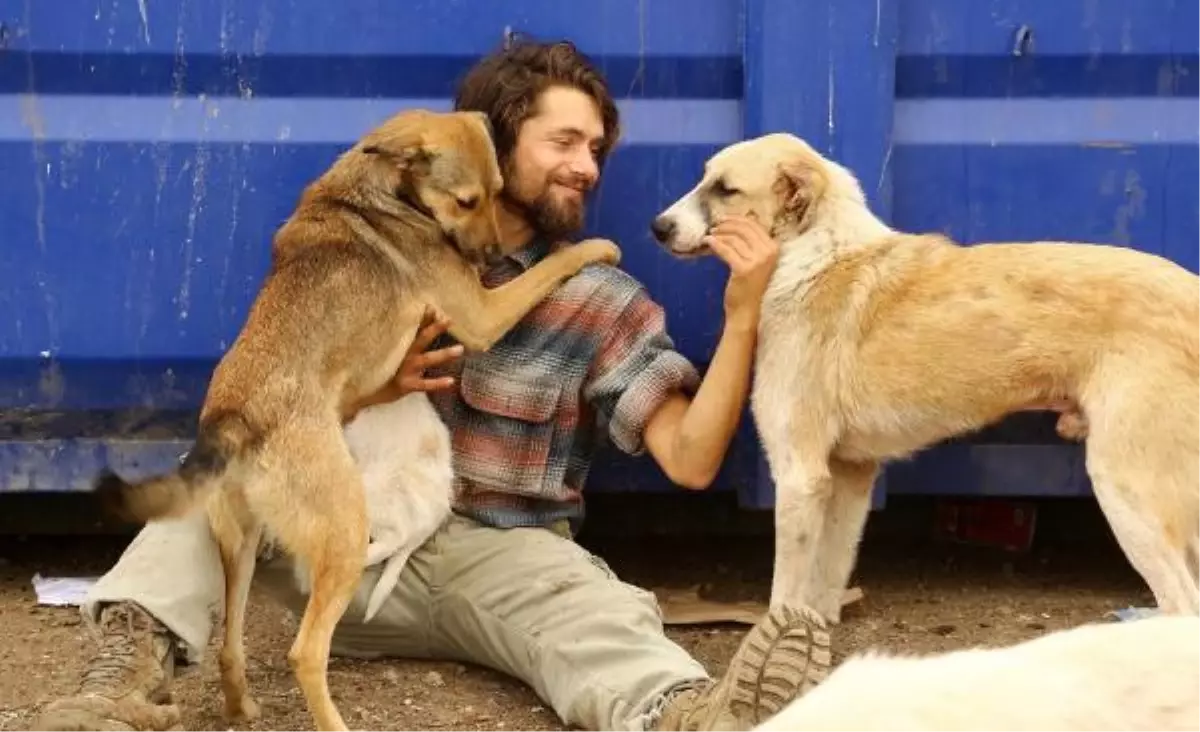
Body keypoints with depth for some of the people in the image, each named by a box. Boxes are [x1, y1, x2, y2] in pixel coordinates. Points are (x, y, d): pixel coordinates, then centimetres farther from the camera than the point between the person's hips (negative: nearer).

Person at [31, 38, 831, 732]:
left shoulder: (602, 302, 4)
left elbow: (690, 460, -5)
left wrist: (742, 319, -16)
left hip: (504, 557, -3)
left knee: (589, 612, -36)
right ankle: (137, 659, -43)